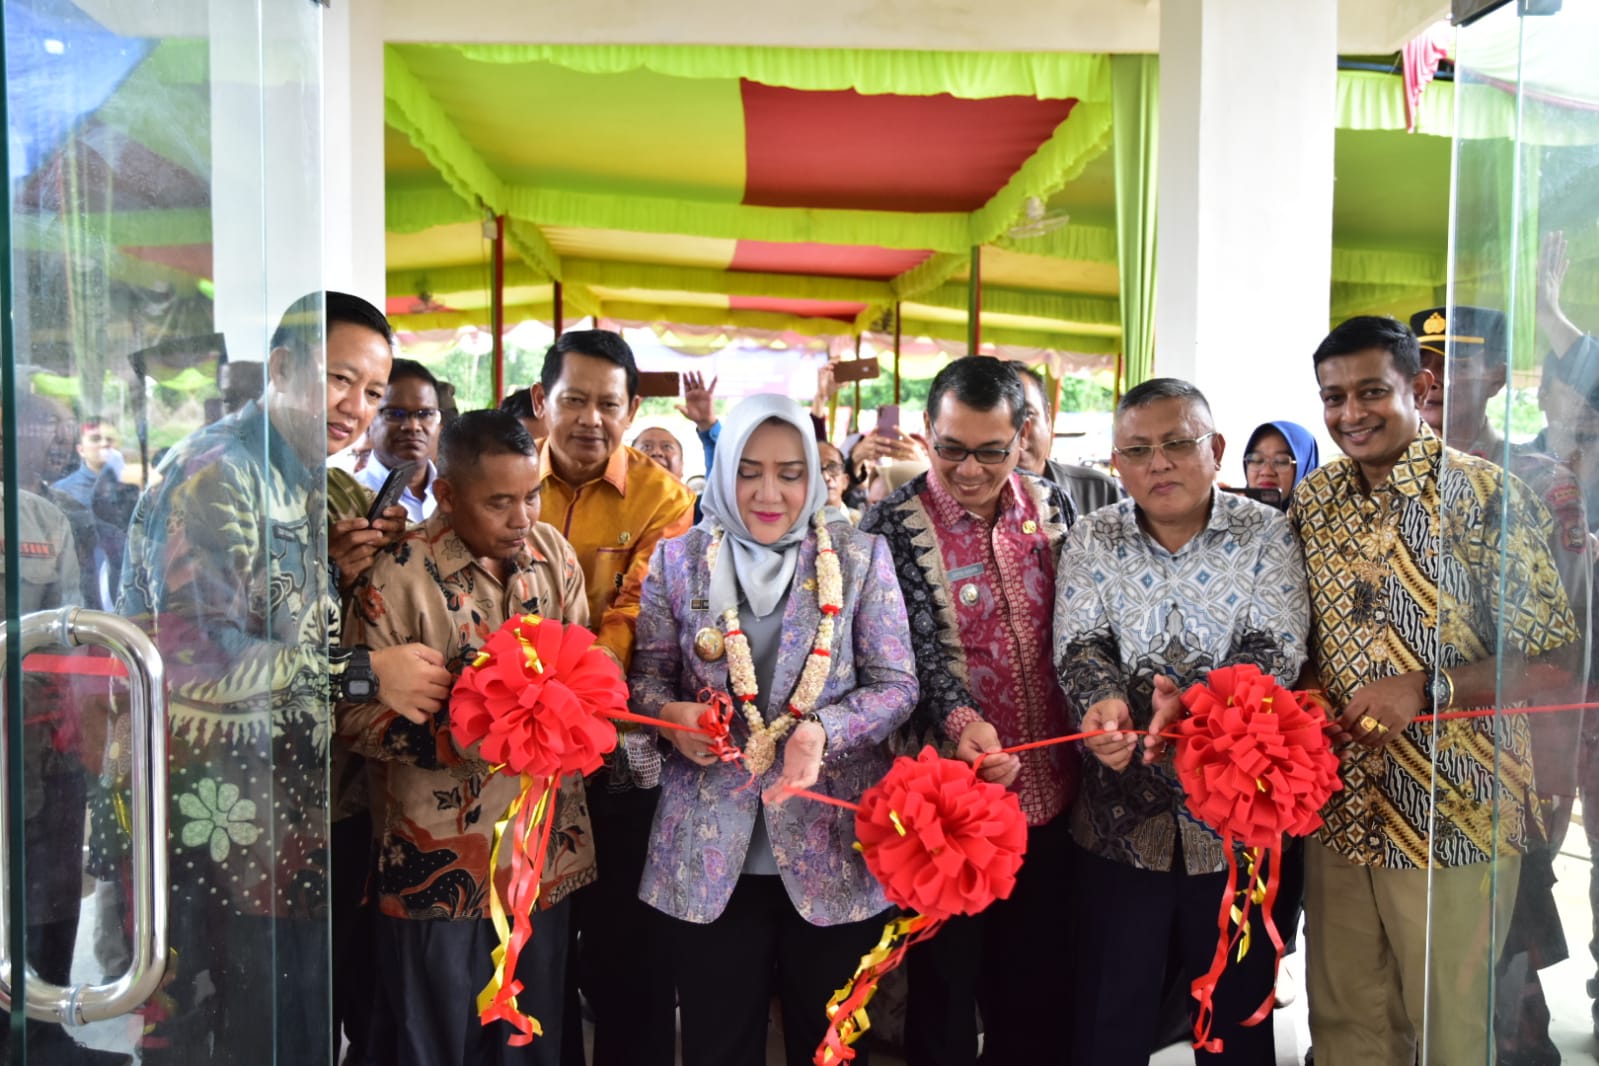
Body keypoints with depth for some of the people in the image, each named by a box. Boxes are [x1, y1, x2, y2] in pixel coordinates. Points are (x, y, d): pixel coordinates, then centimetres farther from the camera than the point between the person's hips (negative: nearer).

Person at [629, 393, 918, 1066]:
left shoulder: (860, 557, -2)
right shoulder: (678, 560, 1)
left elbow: (895, 684, -4)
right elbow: (648, 675, 5)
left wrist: (821, 729, -22)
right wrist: (672, 714, -17)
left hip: (832, 848, 0)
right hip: (708, 853, 1)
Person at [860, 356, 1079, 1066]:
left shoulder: (1053, 506, 5)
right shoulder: (894, 523, -9)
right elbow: (919, 646, -16)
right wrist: (961, 721, -32)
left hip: (1048, 787, 4)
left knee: (1039, 981, 18)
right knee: (946, 983, 11)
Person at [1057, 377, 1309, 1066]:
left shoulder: (1266, 534, -3)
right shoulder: (1091, 542, 2)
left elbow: (1275, 649, -13)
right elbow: (1079, 646, -6)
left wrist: (1193, 696, -33)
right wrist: (1103, 699, -29)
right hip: (1121, 815, 1)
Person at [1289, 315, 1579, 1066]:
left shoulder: (1488, 497, -10)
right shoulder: (1312, 501, 6)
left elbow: (1552, 659, -10)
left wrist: (1426, 688, -21)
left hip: (1453, 818, -4)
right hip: (1339, 813, 4)